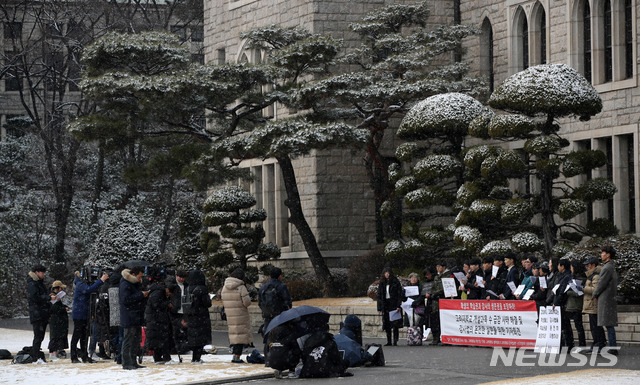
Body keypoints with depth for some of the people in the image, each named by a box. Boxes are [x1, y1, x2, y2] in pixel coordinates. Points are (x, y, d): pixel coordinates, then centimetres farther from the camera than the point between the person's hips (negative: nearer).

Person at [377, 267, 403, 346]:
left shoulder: (395, 283, -2)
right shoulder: (381, 284, 11)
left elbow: (400, 294, -4)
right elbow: (379, 296, 13)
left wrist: (398, 306, -13)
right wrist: (379, 308, 7)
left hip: (394, 305, -4)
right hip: (385, 306, 4)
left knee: (395, 325, -8)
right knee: (387, 325, 3)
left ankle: (395, 341, -5)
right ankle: (389, 341, 8)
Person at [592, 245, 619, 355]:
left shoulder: (607, 268, -15)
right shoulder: (612, 267, 16)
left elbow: (601, 284, -15)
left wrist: (594, 294, 2)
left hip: (606, 299, -10)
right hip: (610, 298, 10)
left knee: (609, 324, -9)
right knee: (609, 325, 10)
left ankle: (613, 348, -11)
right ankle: (613, 347, 11)